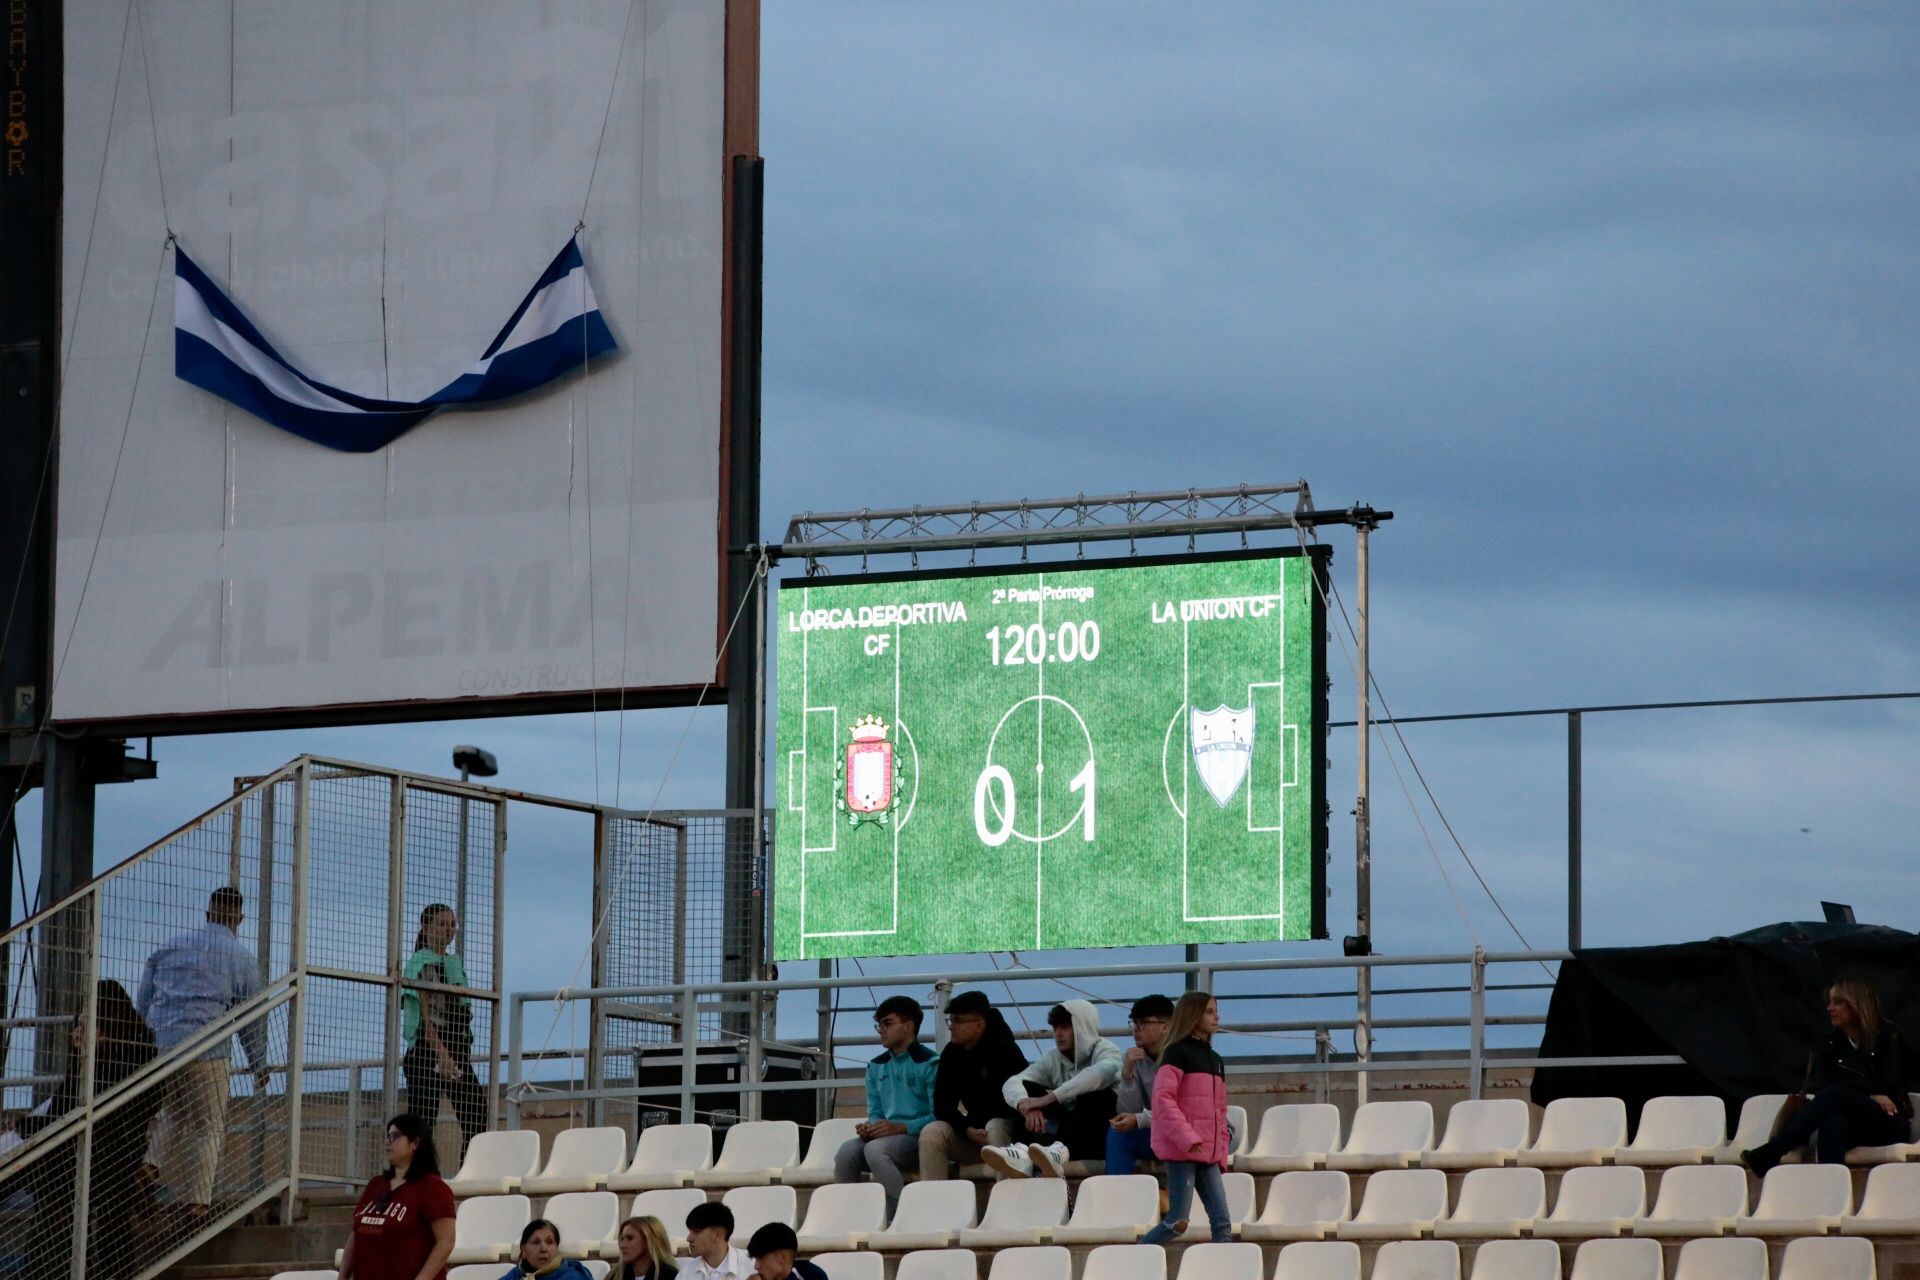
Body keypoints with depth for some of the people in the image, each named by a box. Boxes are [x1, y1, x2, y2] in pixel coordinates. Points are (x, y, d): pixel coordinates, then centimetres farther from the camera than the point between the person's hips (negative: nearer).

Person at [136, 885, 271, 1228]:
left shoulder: (169, 946, 16)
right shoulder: (243, 960, 6)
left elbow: (142, 1003, 18)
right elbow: (253, 1019, 9)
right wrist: (260, 1066, 21)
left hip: (155, 1045, 4)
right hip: (206, 1054, -4)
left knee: (172, 1113, 23)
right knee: (207, 1127, 4)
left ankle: (149, 1164, 0)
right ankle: (196, 1202, -2)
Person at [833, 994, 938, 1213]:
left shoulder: (929, 1064, -4)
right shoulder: (877, 1067, 19)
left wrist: (900, 1127, -22)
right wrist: (870, 1126, -3)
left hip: (919, 1138, -6)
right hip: (887, 1136, 6)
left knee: (875, 1149, -34)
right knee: (846, 1151, -24)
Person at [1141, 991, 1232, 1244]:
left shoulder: (1214, 1060, 19)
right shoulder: (1177, 1053, -5)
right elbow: (1163, 1099, -13)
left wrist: (1222, 1152, 14)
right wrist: (1186, 1138, -21)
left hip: (1208, 1154, 7)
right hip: (1181, 1150, -7)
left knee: (1222, 1223, -2)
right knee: (1178, 1221, -10)